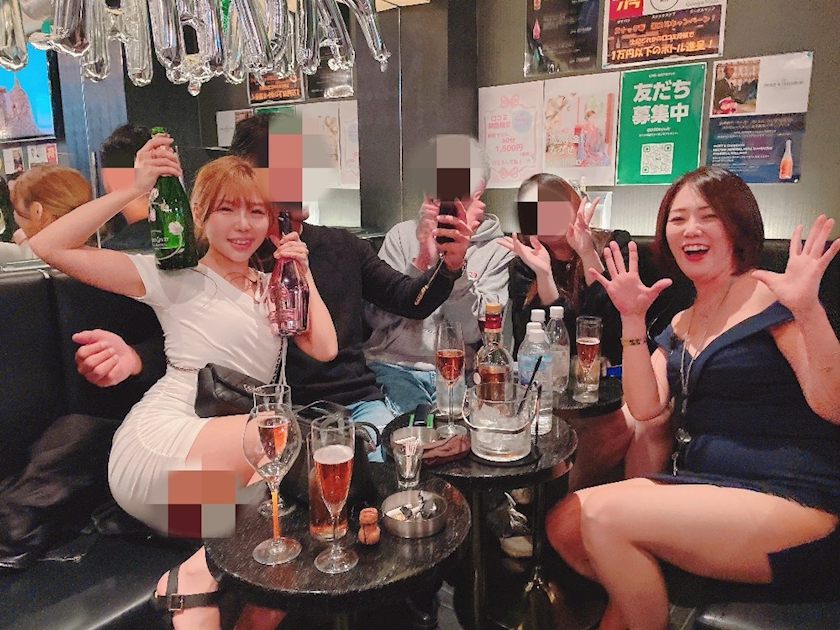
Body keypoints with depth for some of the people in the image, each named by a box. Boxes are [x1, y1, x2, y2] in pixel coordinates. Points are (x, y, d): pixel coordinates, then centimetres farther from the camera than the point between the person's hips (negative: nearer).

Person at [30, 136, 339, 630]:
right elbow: (50, 247, -1)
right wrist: (136, 189, -6)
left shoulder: (273, 287, 21)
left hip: (222, 463, 5)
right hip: (155, 445, -4)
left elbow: (324, 349, 7)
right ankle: (200, 572, -19)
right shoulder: (178, 278, 6)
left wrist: (303, 271, 9)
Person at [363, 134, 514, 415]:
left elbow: (472, 332, -7)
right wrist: (422, 261, -15)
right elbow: (377, 318, -4)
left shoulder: (496, 250, 3)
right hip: (395, 365, -1)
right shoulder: (402, 235, 5)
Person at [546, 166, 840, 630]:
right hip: (705, 490, 7)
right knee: (564, 523, -9)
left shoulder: (772, 297, -7)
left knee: (603, 514, -22)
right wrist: (632, 318, -5)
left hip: (793, 504, -6)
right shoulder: (681, 323, 14)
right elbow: (646, 409, 1)